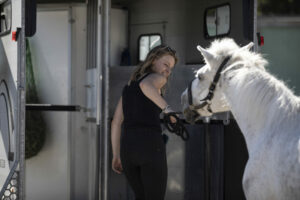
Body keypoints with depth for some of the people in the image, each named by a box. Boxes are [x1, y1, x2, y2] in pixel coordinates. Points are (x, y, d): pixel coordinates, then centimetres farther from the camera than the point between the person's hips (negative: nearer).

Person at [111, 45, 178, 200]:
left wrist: (116, 156, 20)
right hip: (150, 147, -7)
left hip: (128, 147, 7)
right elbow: (145, 85, -23)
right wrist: (167, 108, -30)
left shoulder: (129, 86, 25)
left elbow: (116, 123, 19)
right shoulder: (157, 78, 3)